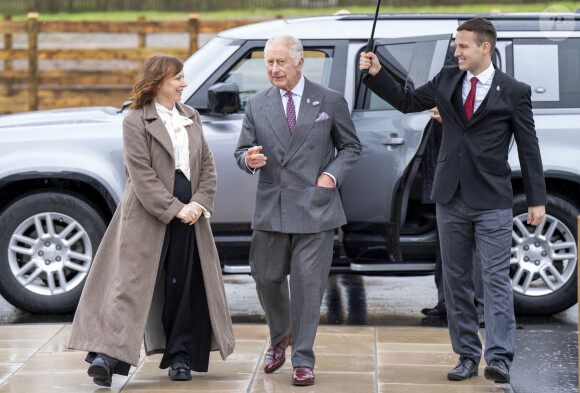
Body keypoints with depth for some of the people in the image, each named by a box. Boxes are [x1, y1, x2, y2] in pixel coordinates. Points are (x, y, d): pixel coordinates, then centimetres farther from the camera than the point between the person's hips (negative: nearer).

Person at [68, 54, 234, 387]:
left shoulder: (191, 119, 14)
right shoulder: (136, 122, -5)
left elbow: (207, 165, 12)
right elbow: (142, 175, -12)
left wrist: (200, 203, -4)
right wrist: (174, 209, -17)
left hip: (189, 216, 6)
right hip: (148, 216, -6)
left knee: (186, 285, 7)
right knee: (132, 283, -10)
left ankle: (181, 358, 17)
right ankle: (106, 356, -14)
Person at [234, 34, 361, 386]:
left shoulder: (330, 102, 3)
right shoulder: (257, 106, 8)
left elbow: (351, 146, 10)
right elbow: (243, 149, 10)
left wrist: (332, 174, -7)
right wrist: (249, 160, -14)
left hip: (315, 208, -3)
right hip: (271, 208, 3)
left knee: (308, 284, -4)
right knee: (266, 278, 8)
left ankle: (303, 360, 5)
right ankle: (280, 337, 36)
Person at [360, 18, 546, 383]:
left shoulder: (514, 92, -3)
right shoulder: (447, 80, 8)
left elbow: (529, 147, 0)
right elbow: (406, 101, 17)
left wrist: (537, 199, -2)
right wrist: (377, 74, 3)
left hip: (493, 202, -4)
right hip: (452, 199, 5)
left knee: (496, 278, -8)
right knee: (456, 280, 7)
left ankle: (499, 358, -10)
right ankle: (467, 356, 14)